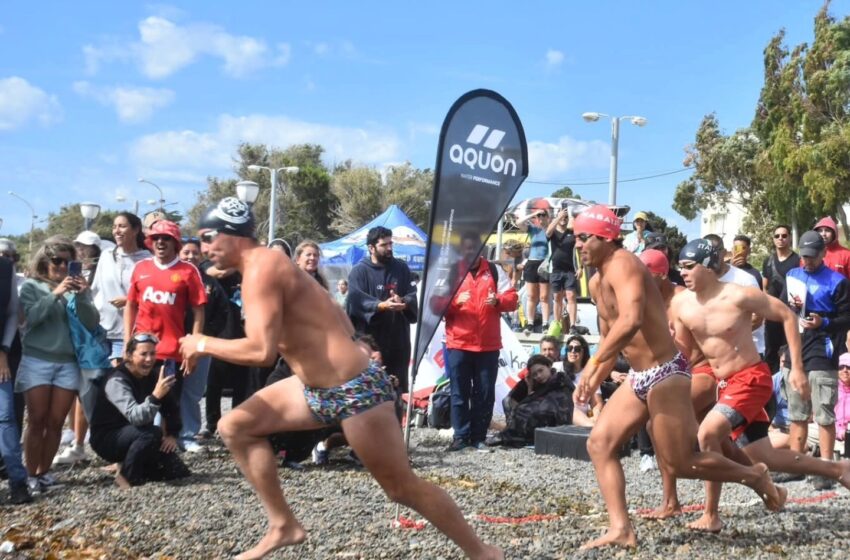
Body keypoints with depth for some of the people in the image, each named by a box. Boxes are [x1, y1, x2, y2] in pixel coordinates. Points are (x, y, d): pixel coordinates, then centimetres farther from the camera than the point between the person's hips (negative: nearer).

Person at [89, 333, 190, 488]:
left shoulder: (152, 376, -2)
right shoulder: (117, 380, -24)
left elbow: (172, 407, 7)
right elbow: (135, 417, -38)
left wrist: (172, 434, -8)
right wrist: (156, 396, -53)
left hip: (135, 437, 6)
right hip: (107, 439, -6)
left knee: (178, 471, -7)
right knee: (151, 433, -34)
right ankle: (126, 475, -14)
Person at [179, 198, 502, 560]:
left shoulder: (261, 268, -16)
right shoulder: (268, 265, 12)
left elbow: (261, 351, -27)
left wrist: (203, 344, -13)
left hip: (354, 391, -10)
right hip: (317, 389, 10)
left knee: (403, 487, 1)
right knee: (235, 427, 8)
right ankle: (284, 525, 13)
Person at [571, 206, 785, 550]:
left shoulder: (622, 265, -18)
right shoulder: (596, 283, 13)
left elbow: (631, 321, -35)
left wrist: (593, 363, -32)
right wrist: (595, 381, 17)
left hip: (664, 374, -10)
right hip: (638, 378, 10)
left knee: (680, 462, -2)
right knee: (599, 443, 3)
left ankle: (754, 476, 20)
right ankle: (620, 529, 2)